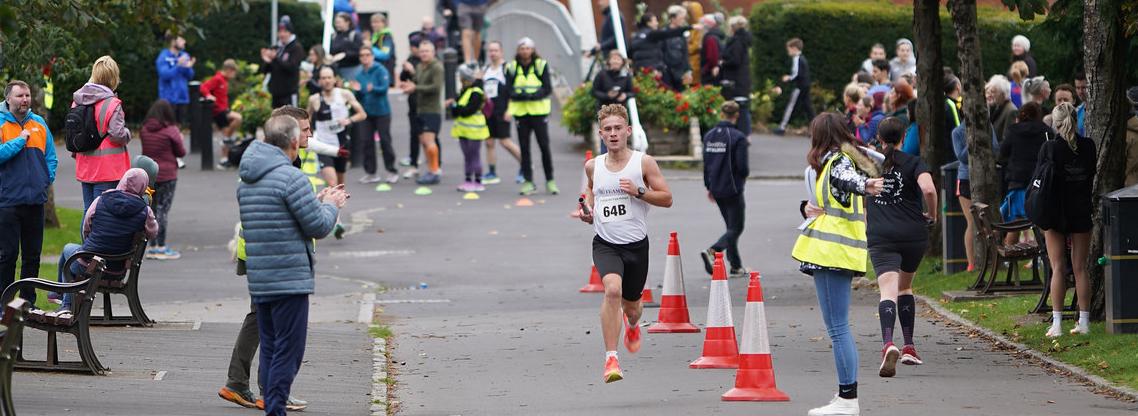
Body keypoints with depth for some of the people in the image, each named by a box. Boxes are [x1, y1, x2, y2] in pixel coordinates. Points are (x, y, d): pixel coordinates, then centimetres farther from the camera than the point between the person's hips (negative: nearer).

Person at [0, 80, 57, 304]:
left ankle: (28, 300, 17)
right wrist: (20, 140, -14)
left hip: (36, 199, 5)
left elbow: (51, 157, 15)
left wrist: (46, 180, 3)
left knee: (33, 254, 9)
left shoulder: (39, 123, 11)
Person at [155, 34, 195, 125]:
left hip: (183, 97, 6)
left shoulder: (184, 56, 8)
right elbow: (164, 75, -20)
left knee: (182, 124, 9)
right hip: (169, 98, -6)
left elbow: (189, 76, 10)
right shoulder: (163, 57, -9)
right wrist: (179, 66, -27)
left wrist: (188, 68, -11)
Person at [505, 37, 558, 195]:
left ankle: (550, 181, 7)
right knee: (524, 148, 3)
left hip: (539, 111, -2)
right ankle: (528, 182, 8)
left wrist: (532, 95, -22)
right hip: (520, 112, 2)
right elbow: (509, 90, -4)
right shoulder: (512, 68, 5)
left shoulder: (541, 65, 1)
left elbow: (547, 89, -6)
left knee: (544, 146, -3)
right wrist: (522, 95, -23)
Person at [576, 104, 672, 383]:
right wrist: (586, 211, 7)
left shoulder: (643, 163, -5)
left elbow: (667, 199, -3)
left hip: (636, 245, 0)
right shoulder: (592, 166, 3)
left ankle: (633, 324, 57)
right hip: (605, 244, 0)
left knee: (631, 305, 16)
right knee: (612, 289, -29)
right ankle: (611, 358, -27)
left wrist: (638, 192, -18)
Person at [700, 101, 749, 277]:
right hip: (733, 189, -7)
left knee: (732, 227, 17)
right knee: (736, 228, 1)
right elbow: (743, 167, -18)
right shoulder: (737, 137, -16)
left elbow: (706, 163, 9)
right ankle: (712, 251, -22)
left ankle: (736, 266, 17)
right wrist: (745, 173, 6)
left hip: (717, 189, 7)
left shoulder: (709, 136, 4)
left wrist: (709, 186, 18)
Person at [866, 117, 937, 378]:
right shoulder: (913, 163, 0)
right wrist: (932, 215, 1)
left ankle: (888, 344, -38)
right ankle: (909, 347, 22)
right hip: (913, 235, 1)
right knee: (905, 286, 22)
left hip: (880, 236, -1)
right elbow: (928, 189, -17)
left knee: (888, 290, -13)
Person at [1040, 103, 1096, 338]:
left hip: (1056, 212, -2)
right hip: (1082, 211, 2)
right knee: (1080, 269, 7)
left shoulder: (1050, 148, -10)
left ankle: (1056, 323, -4)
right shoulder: (1088, 147, -2)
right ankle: (1084, 322, 7)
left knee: (1058, 268, 0)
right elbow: (1092, 178, 5)